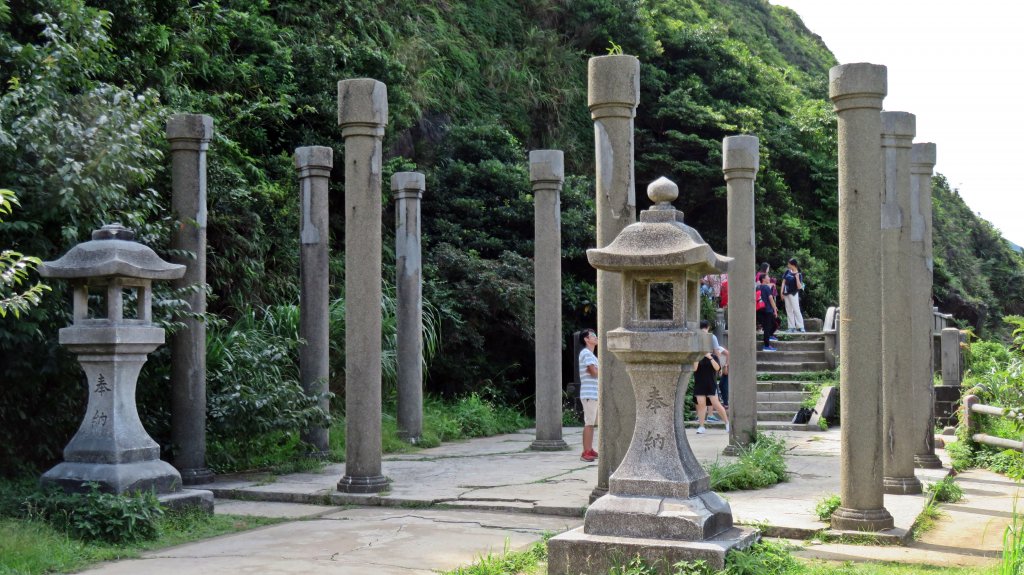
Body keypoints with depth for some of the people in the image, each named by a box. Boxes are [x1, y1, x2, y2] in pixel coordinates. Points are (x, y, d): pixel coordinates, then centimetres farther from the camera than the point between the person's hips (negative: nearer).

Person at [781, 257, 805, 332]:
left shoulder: (799, 274, -8)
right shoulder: (788, 272, 6)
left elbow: (799, 287, -13)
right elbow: (783, 282, 11)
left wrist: (797, 278, -24)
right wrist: (782, 292, 5)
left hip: (793, 294, -6)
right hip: (786, 294, 6)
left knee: (796, 310, -10)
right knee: (789, 311, 7)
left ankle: (800, 327, -11)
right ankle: (791, 327, 11)